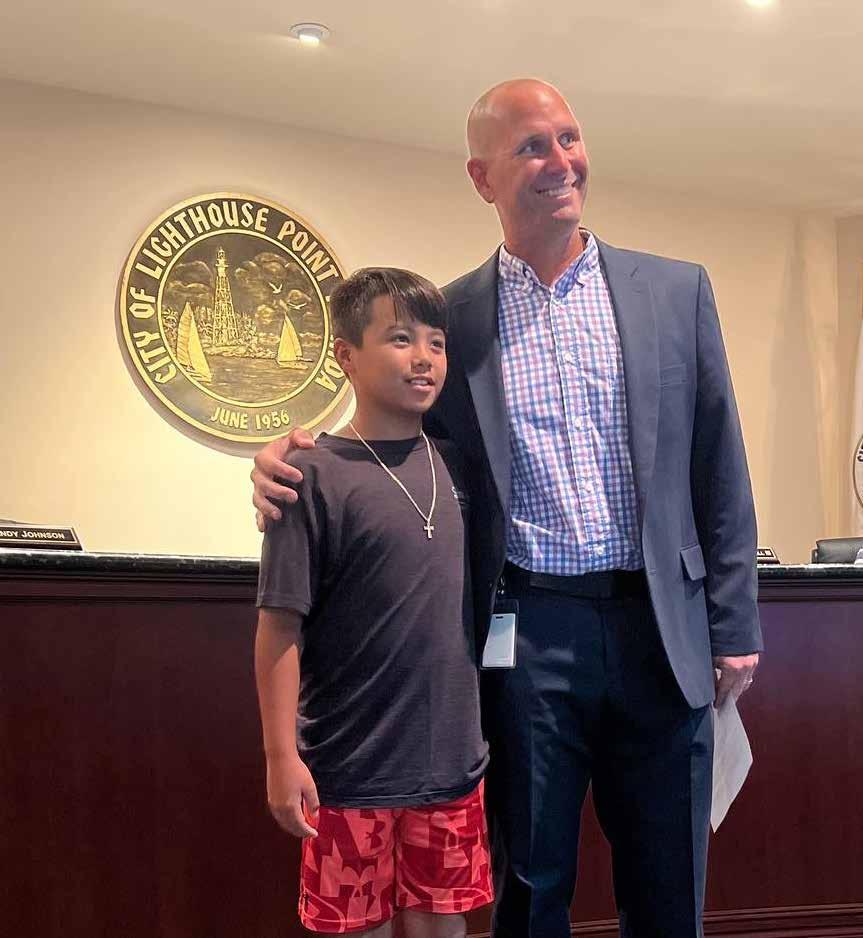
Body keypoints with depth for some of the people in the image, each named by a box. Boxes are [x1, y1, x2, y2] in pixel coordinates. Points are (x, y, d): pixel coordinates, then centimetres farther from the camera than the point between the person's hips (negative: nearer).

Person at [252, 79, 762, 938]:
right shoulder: (451, 315, 4)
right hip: (526, 633, -1)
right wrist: (290, 460, -9)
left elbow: (719, 471, 6)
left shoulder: (675, 290, 6)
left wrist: (733, 628, 2)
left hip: (658, 630, 1)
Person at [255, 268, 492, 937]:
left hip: (453, 761, 5)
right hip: (351, 773, -4)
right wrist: (281, 756, -13)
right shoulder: (319, 475, -11)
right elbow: (281, 624, -11)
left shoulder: (455, 463, 5)